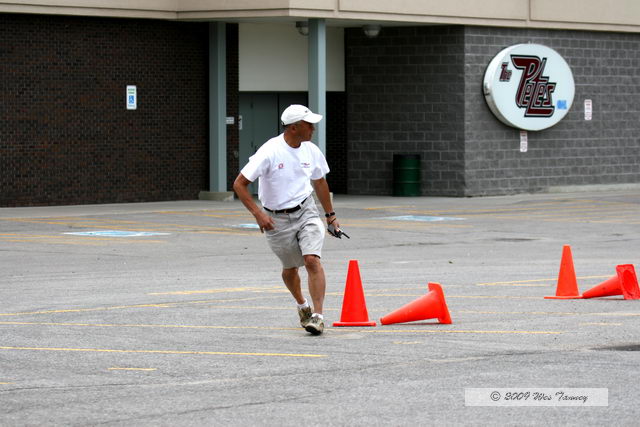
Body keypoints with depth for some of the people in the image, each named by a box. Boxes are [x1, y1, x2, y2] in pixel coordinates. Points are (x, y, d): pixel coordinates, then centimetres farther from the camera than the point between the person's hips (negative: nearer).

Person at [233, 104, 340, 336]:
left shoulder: (311, 151, -3)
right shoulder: (270, 152, -20)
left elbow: (320, 182, 16)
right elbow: (239, 184, -18)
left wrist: (330, 215, 20)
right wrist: (258, 214, -24)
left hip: (306, 212, 2)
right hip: (277, 219, -2)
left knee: (312, 260, -17)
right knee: (290, 267, 13)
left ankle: (317, 316, -16)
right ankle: (302, 305, 41)